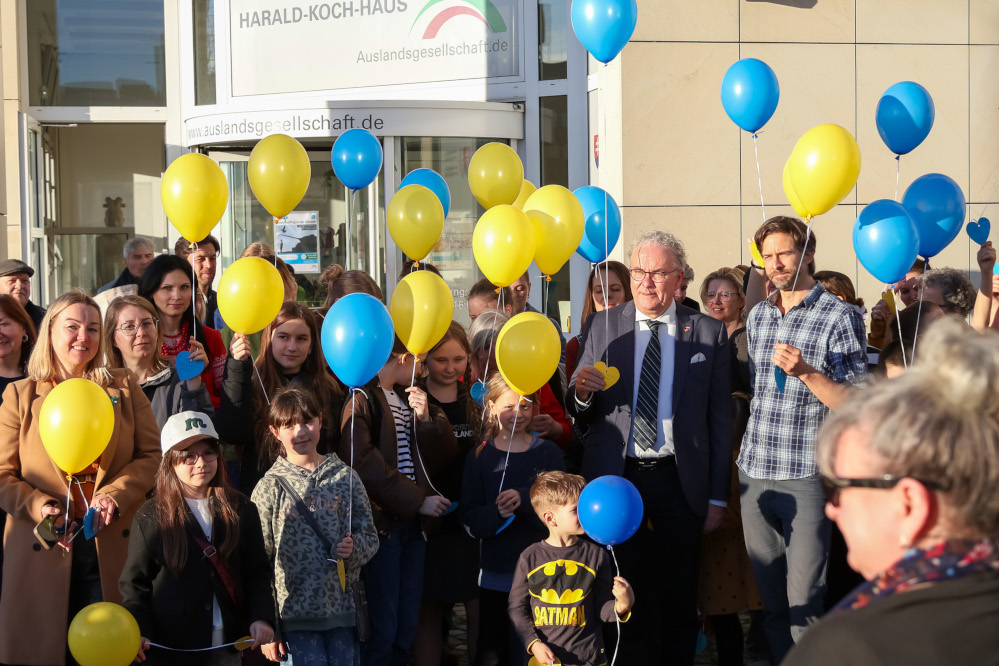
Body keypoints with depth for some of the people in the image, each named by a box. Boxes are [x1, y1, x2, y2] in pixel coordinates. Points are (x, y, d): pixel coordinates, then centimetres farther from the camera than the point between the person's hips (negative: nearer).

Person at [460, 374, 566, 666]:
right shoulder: (480, 457, 3)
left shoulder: (548, 453, 0)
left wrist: (525, 500, -20)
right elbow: (470, 518, -1)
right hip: (494, 576, 1)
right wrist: (497, 514, -21)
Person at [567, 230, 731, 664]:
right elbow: (580, 415, 8)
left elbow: (720, 420, 3)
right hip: (618, 479, 0)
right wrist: (581, 392, -17)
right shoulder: (601, 329, 6)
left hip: (680, 482, 0)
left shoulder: (709, 333, 4)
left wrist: (717, 497, 0)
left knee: (680, 600, 6)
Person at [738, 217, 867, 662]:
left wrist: (805, 371, -22)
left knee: (804, 607, -5)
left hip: (807, 477, -6)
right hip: (754, 475, 6)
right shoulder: (758, 317, 13)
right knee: (771, 603, 11)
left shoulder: (839, 318, -6)